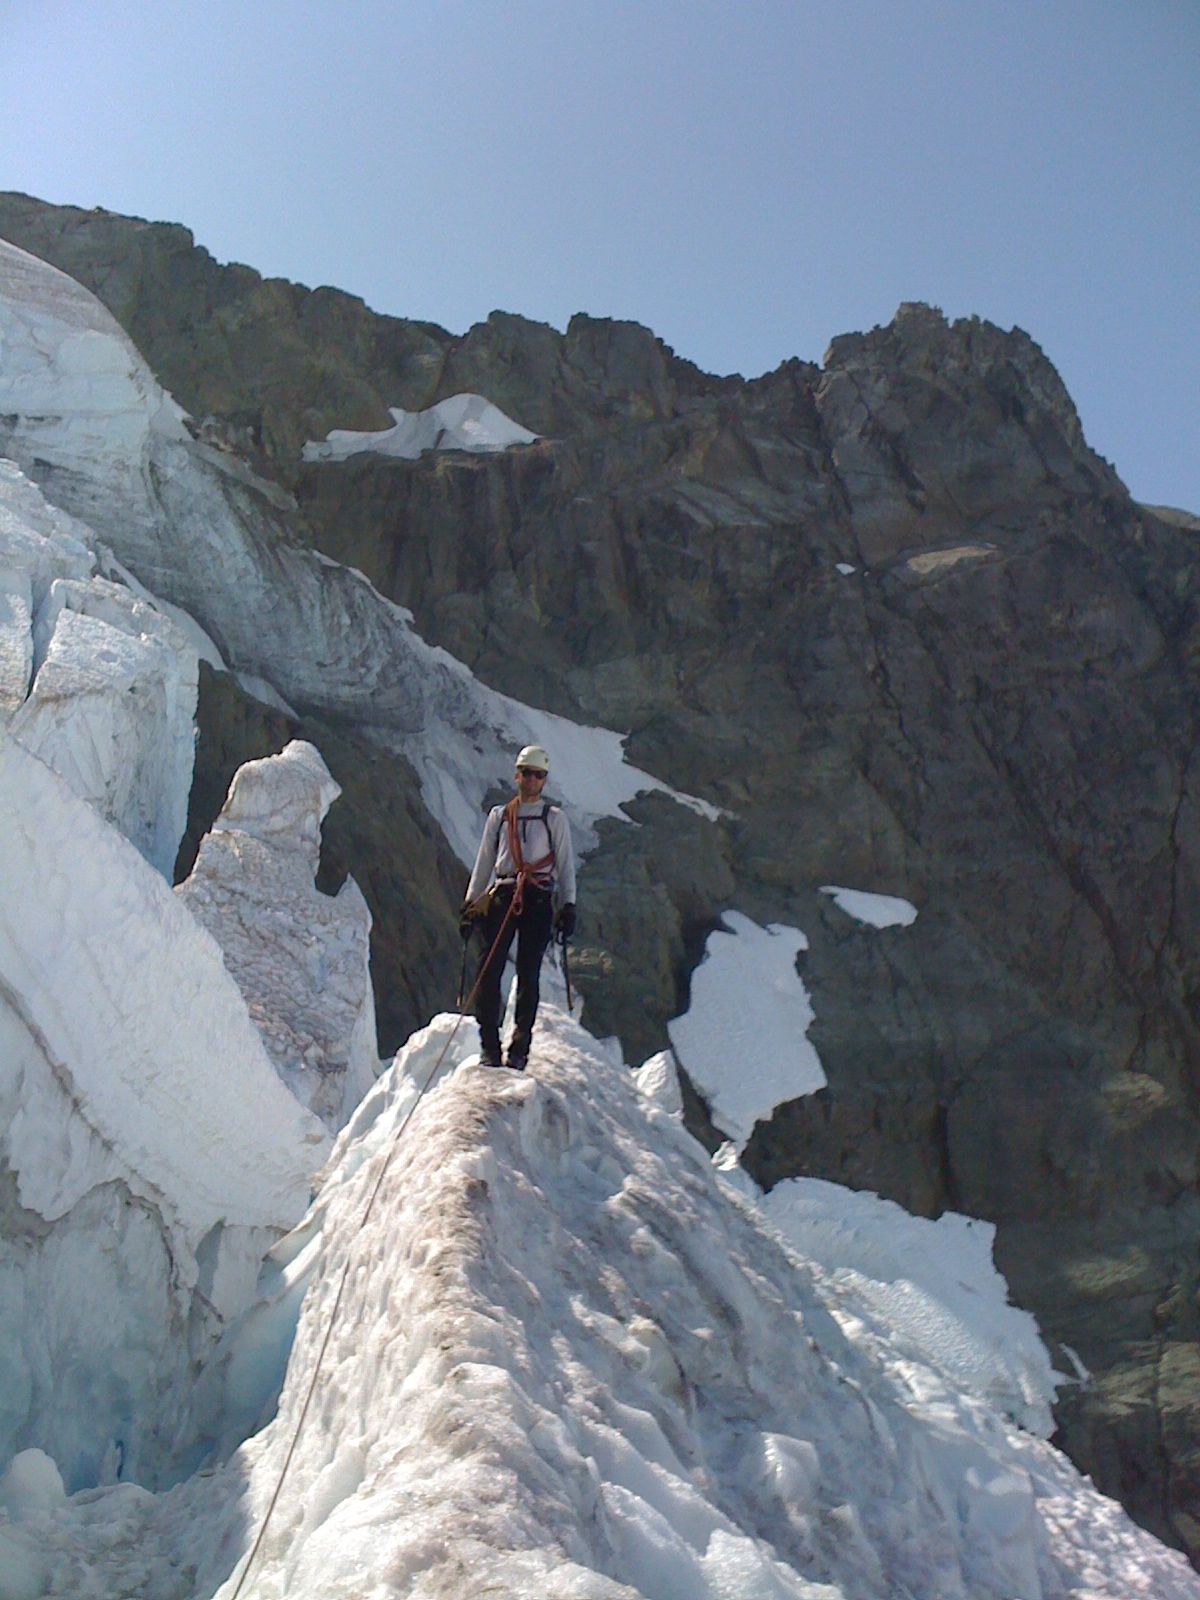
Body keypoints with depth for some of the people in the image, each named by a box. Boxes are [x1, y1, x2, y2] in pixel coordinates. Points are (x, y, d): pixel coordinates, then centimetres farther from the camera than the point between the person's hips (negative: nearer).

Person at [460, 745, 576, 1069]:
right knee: (488, 972, -9)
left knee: (529, 975, -3)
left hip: (538, 900, -1)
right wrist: (470, 903, 12)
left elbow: (566, 866, 10)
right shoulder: (498, 815, 17)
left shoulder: (554, 818, 11)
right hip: (502, 896, 1)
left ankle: (520, 1049, 3)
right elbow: (483, 862, 18)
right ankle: (490, 1048, -4)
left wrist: (568, 907, -1)